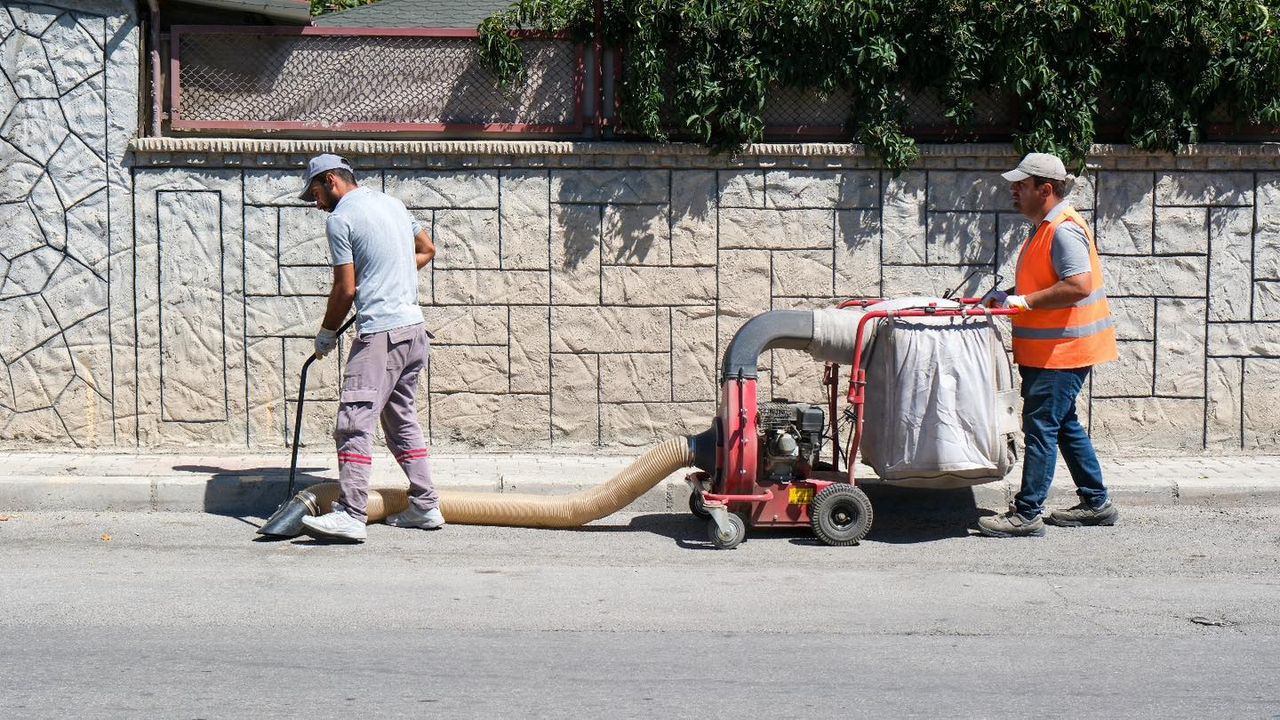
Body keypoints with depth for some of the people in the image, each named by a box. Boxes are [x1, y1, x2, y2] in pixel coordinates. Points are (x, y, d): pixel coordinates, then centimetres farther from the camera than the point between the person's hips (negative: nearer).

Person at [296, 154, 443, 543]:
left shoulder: (340, 218, -8)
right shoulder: (392, 203, 16)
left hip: (380, 332, -9)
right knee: (403, 420, 16)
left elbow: (345, 289, -9)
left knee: (355, 422, -12)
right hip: (414, 325, 9)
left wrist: (326, 333, 5)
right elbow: (427, 250, 30)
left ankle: (351, 515, -19)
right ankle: (425, 506, 17)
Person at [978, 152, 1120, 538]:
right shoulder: (1044, 228, 14)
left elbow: (1078, 286, -29)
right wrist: (1007, 295, 10)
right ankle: (1095, 503, 25)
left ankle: (1027, 513, -5)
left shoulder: (1064, 229, -19)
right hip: (1048, 348, 11)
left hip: (1062, 350, -11)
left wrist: (1022, 301, -24)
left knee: (1041, 426, -8)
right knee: (1064, 425, 17)